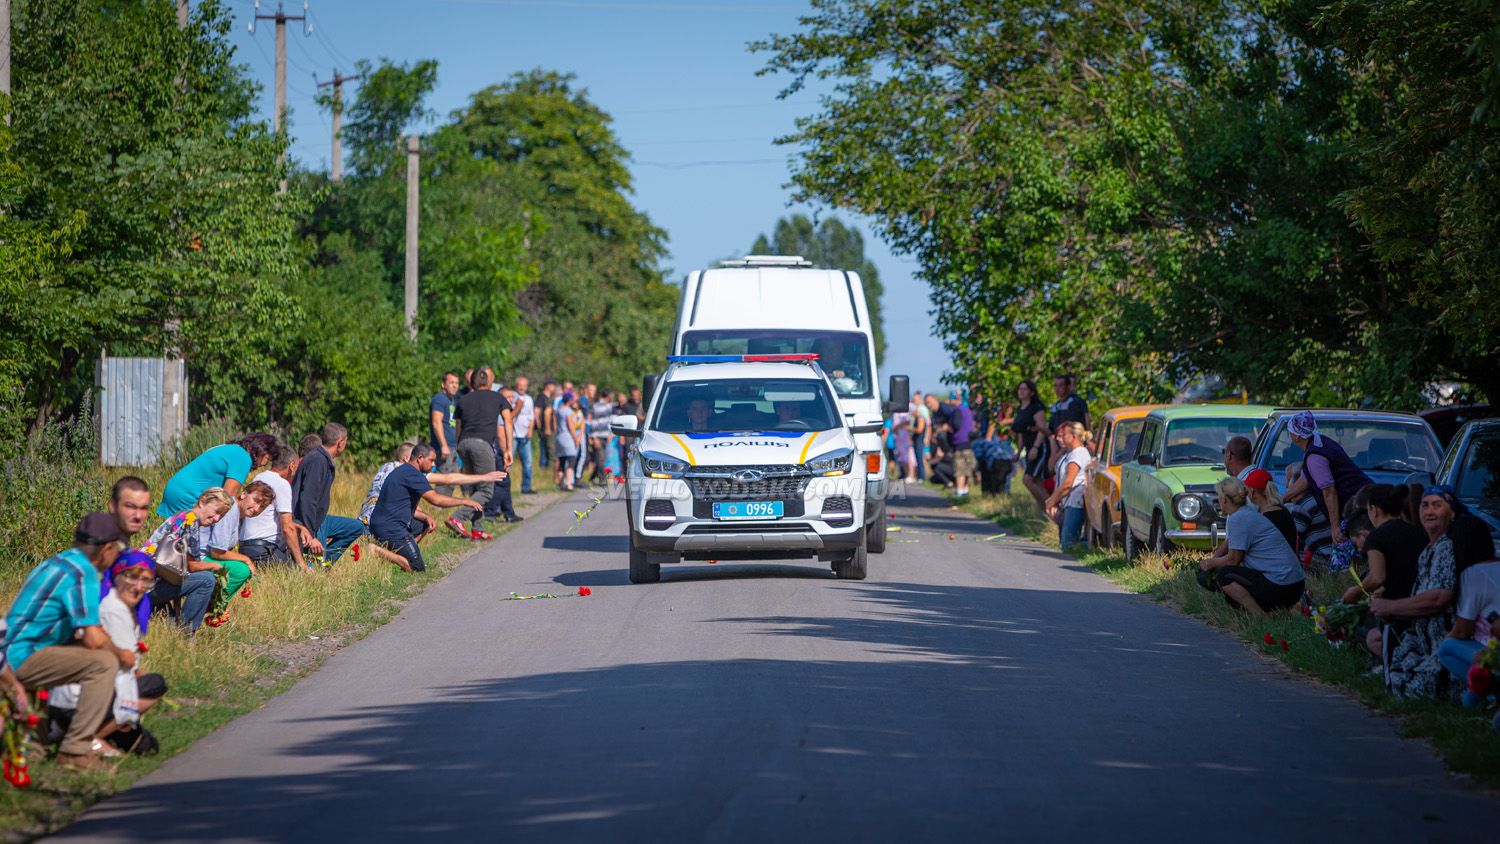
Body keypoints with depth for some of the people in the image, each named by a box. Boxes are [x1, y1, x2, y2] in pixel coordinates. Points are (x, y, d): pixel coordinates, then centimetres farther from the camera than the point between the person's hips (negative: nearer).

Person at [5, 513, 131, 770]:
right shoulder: (81, 573, -16)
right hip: (24, 658, -10)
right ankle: (76, 750, -19)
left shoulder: (58, 562, 16)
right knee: (104, 662, -22)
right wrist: (121, 654, -2)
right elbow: (94, 639, -22)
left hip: (13, 652, 10)